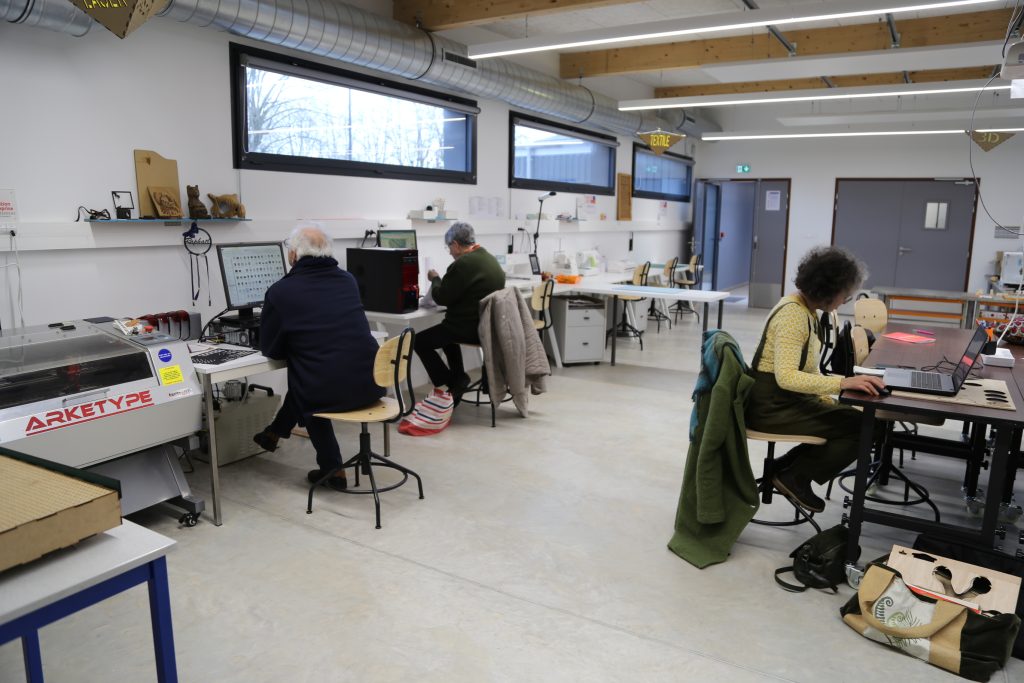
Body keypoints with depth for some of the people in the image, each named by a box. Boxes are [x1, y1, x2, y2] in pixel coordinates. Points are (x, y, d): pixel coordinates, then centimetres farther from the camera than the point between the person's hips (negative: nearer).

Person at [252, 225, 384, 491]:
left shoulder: (280, 291, -6)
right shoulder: (348, 280, 8)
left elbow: (269, 349, 4)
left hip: (329, 390, -5)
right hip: (372, 383, 5)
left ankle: (332, 470, 35)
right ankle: (275, 432, 54)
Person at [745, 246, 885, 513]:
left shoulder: (805, 309, 8)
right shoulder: (793, 314, -22)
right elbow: (786, 377, -31)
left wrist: (827, 399, 2)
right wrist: (842, 383, -36)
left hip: (786, 397, 10)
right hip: (772, 403, -10)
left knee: (850, 418, 10)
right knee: (859, 427, -10)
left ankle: (787, 467, 13)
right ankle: (794, 477, 3)